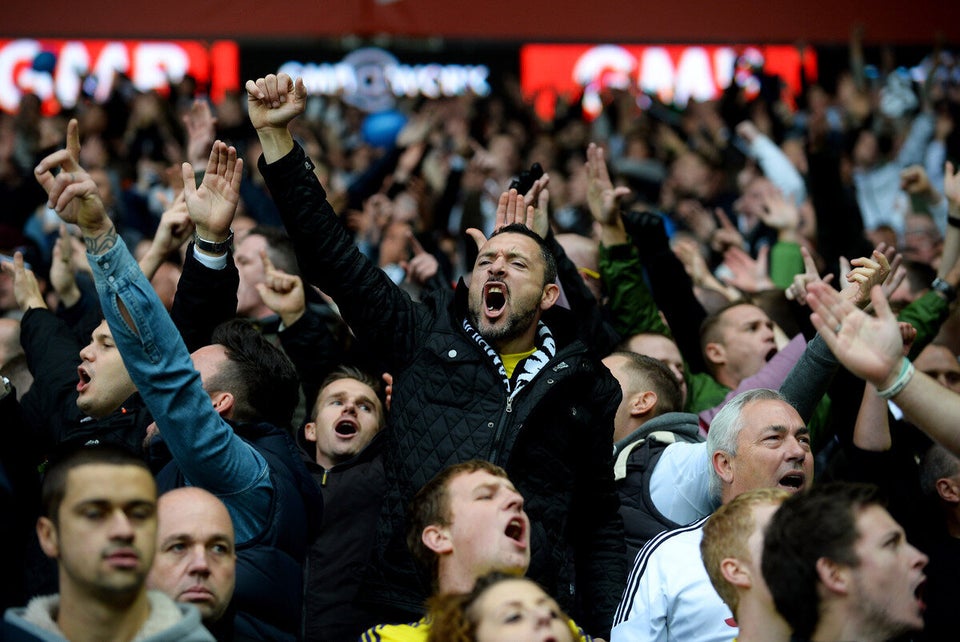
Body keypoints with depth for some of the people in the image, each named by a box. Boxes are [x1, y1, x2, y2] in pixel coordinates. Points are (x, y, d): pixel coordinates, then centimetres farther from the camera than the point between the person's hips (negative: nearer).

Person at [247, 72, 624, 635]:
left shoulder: (583, 387, 15)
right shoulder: (425, 340, 13)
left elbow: (599, 524, 17)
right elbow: (331, 255, 9)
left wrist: (606, 630, 6)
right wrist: (275, 134, 3)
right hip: (408, 607, 0)